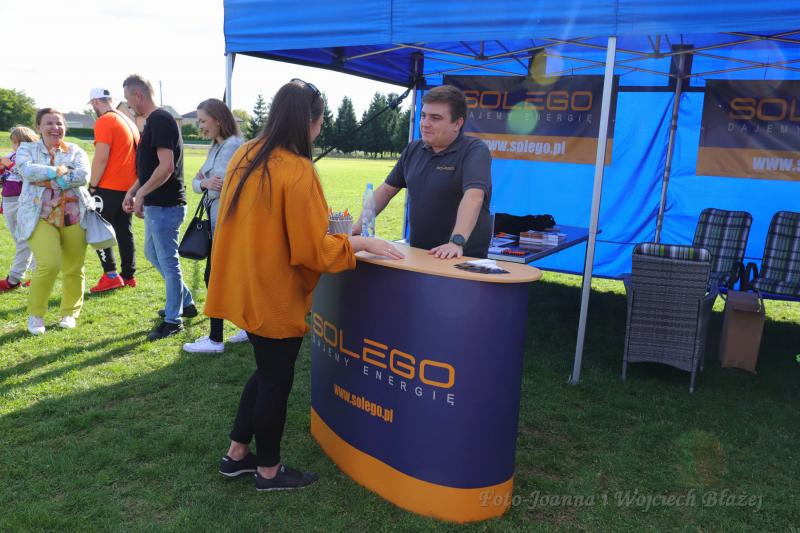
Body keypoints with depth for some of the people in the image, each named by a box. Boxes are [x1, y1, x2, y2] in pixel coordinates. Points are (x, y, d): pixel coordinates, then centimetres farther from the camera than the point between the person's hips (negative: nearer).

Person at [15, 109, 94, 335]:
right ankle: (35, 314, 5)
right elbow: (27, 170, -11)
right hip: (40, 217, -1)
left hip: (74, 217, 2)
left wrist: (46, 179, -12)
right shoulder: (27, 149, 10)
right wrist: (60, 171, -11)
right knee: (49, 264, -16)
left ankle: (70, 313, 24)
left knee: (74, 268, 4)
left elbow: (83, 176, -10)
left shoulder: (75, 151, 9)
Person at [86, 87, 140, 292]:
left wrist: (92, 186, -10)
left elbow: (101, 158, -17)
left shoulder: (104, 121, -11)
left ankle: (110, 275, -6)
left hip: (109, 187, -8)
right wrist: (133, 182, 18)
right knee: (124, 231, 11)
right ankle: (128, 275, 14)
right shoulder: (128, 121, 15)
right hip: (129, 186, 8)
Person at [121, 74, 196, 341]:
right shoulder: (152, 121, 15)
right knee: (152, 253, 21)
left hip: (165, 205, -11)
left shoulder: (160, 120, -16)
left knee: (168, 261, -1)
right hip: (155, 203, 11)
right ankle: (185, 302, 31)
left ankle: (173, 320, 11)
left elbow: (166, 166, -25)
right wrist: (132, 191, 15)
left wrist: (141, 194, -18)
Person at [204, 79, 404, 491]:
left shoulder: (245, 156, 3)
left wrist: (319, 223, 18)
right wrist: (362, 243, -8)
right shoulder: (297, 171, -22)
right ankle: (269, 471, 29)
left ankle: (237, 454, 37)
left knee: (266, 372, 24)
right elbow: (314, 251, -21)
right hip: (275, 295, -8)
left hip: (246, 288, 8)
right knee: (276, 381, 10)